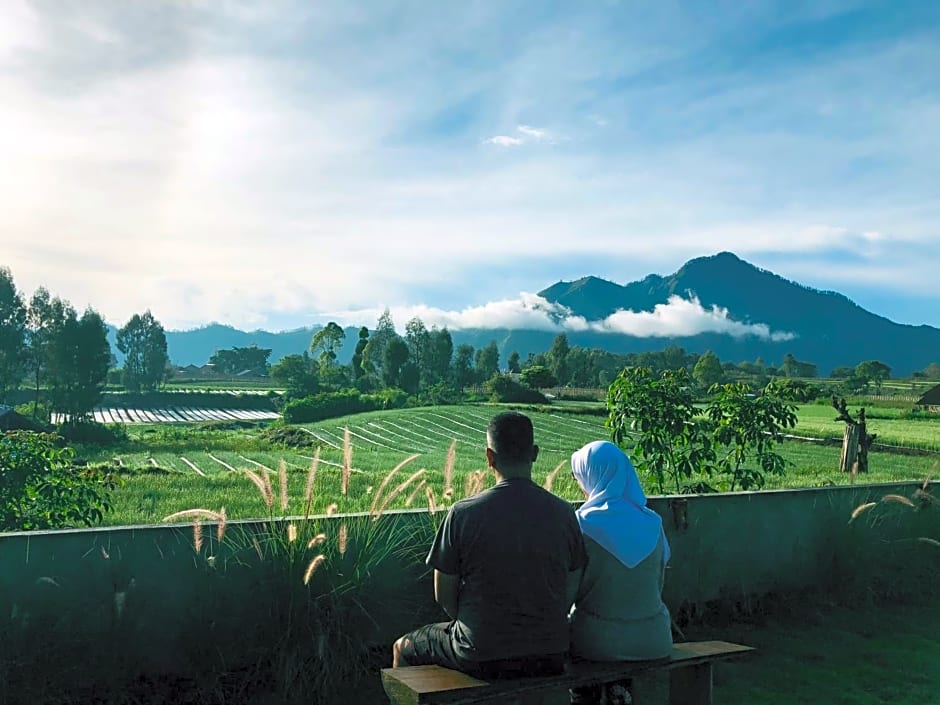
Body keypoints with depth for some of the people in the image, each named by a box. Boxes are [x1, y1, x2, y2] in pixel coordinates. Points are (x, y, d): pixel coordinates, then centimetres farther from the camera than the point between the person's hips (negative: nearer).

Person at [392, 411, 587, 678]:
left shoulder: (463, 513, -15)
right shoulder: (564, 513, -6)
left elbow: (443, 595, -6)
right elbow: (570, 592, 3)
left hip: (483, 658, -4)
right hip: (551, 655, 4)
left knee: (403, 648, 24)